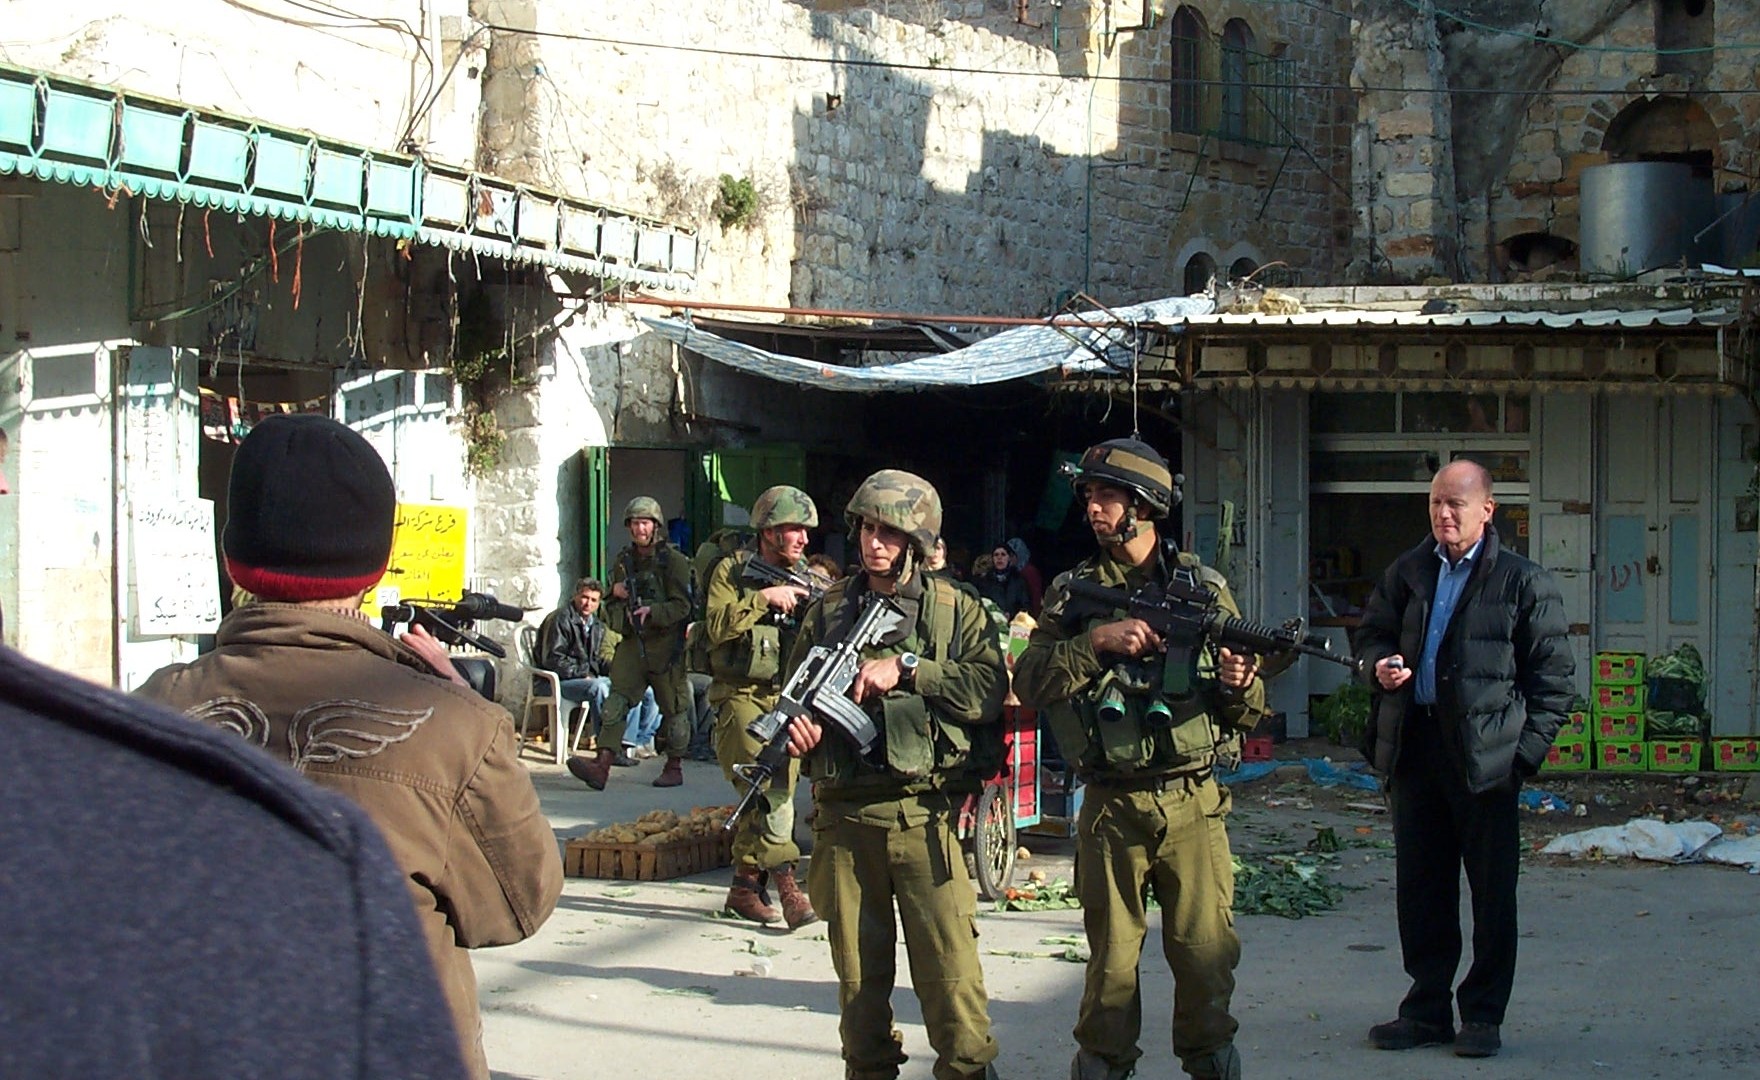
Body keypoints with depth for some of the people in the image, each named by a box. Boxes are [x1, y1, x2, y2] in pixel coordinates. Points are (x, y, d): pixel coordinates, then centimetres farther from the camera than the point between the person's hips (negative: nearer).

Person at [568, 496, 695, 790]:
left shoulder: (673, 561, -3)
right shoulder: (623, 561, 14)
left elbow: (682, 605, -9)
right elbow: (613, 611, 22)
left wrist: (652, 611, -23)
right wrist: (616, 594, 0)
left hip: (666, 644, -4)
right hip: (632, 643, 4)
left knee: (673, 706, 4)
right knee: (615, 701, -10)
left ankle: (674, 766, 17)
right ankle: (601, 764, -19)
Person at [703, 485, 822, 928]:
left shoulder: (807, 580, 14)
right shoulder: (732, 571, 2)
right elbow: (718, 626, -12)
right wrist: (764, 597, -17)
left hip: (787, 697, 5)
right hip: (742, 696, -5)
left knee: (774, 790, 3)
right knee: (769, 783, -22)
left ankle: (745, 887, 14)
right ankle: (785, 882, -26)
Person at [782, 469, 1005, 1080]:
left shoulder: (954, 610, 5)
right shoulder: (829, 610, 13)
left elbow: (988, 689, -7)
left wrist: (905, 667, -14)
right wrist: (796, 722, -3)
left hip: (923, 814, -3)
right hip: (844, 814, 3)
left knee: (948, 962, -7)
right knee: (858, 967, 9)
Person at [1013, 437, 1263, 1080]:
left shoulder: (1203, 587, 5)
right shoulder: (1073, 592, 6)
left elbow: (1249, 709, 8)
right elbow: (1030, 683, -6)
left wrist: (1239, 687, -15)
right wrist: (1096, 644, -17)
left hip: (1192, 802, 0)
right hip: (1110, 805, 1)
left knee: (1206, 948, 1)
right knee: (1112, 949, 7)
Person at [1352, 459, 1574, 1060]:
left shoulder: (1522, 582, 0)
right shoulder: (1408, 572, 12)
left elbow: (1553, 675, 1)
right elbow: (1371, 632, 22)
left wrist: (1526, 749, -7)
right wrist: (1380, 664, -1)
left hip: (1486, 755, -4)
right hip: (1414, 747, 4)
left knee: (1492, 891, 3)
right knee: (1419, 886, 9)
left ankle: (1484, 1014, 12)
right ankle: (1427, 1008, 20)